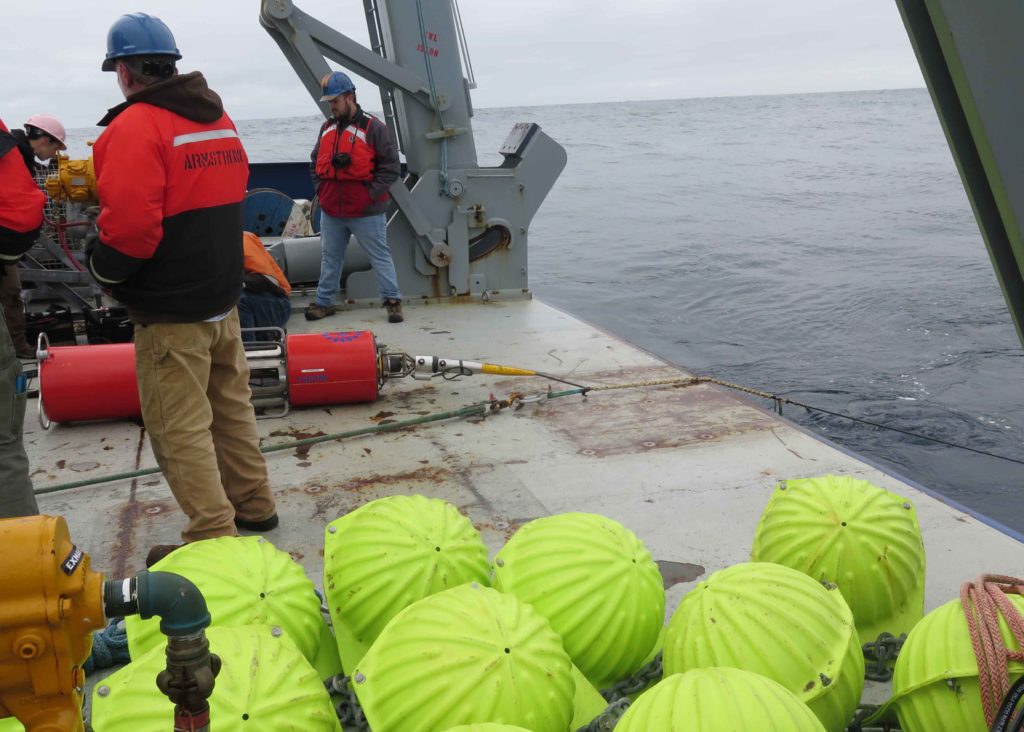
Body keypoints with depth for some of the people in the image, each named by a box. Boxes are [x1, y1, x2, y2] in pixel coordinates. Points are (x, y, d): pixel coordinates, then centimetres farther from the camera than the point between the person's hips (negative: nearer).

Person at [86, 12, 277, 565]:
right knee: (231, 406, 19)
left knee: (180, 427, 0)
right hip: (222, 297, 9)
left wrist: (102, 270, -7)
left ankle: (214, 538, 4)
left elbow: (128, 226, -25)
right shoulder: (220, 119, 11)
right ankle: (254, 505, 31)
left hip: (170, 312, -8)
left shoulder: (136, 126, -16)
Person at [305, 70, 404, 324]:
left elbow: (391, 166, -10)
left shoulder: (373, 128, -8)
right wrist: (320, 189, 6)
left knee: (380, 256, 2)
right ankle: (324, 302, 23)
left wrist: (372, 193, -14)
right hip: (330, 211, 6)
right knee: (330, 258, 13)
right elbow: (315, 163, 20)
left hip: (366, 212, -5)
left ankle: (392, 300, 9)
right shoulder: (326, 128, 11)